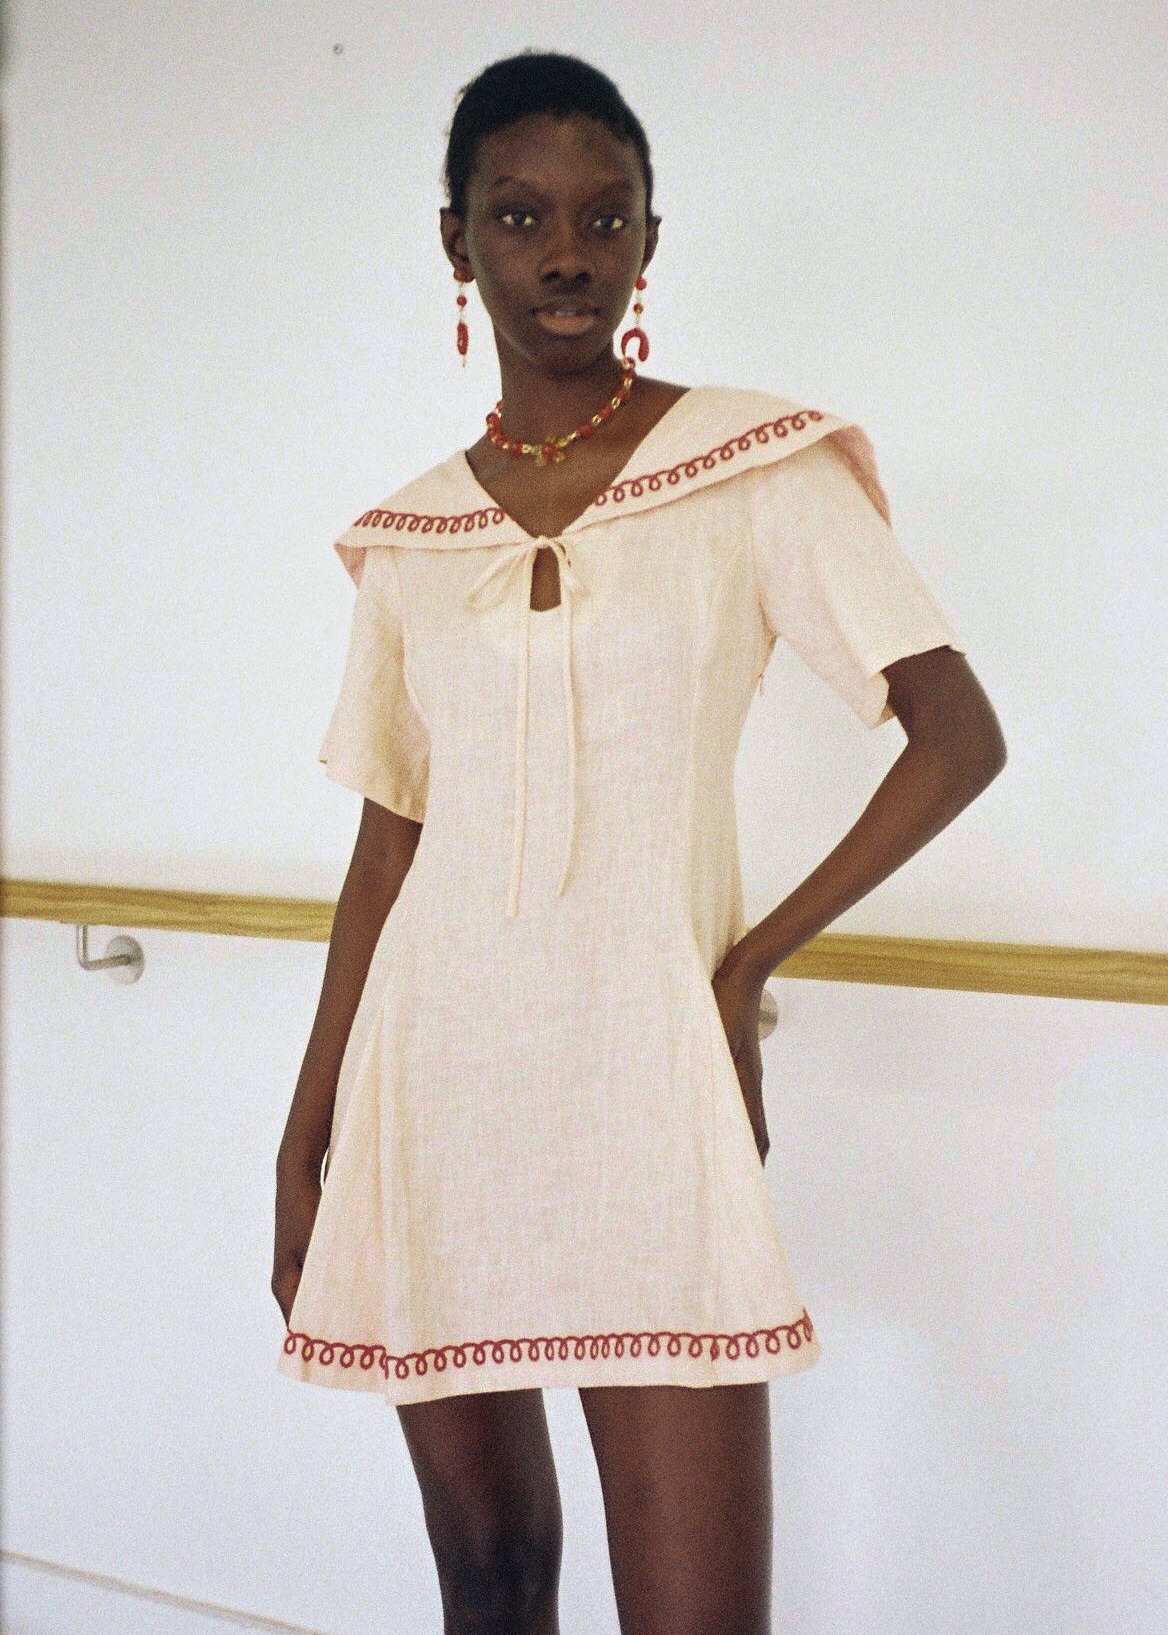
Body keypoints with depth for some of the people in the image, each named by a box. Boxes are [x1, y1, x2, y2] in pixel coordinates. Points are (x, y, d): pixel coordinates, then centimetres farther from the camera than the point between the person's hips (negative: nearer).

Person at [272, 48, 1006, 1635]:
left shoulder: (757, 466, -2)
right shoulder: (407, 536, 9)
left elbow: (960, 734, -3)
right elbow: (391, 832, 13)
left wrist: (750, 963, -6)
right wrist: (305, 1129, 11)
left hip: (642, 1066, -3)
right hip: (439, 1075, 4)